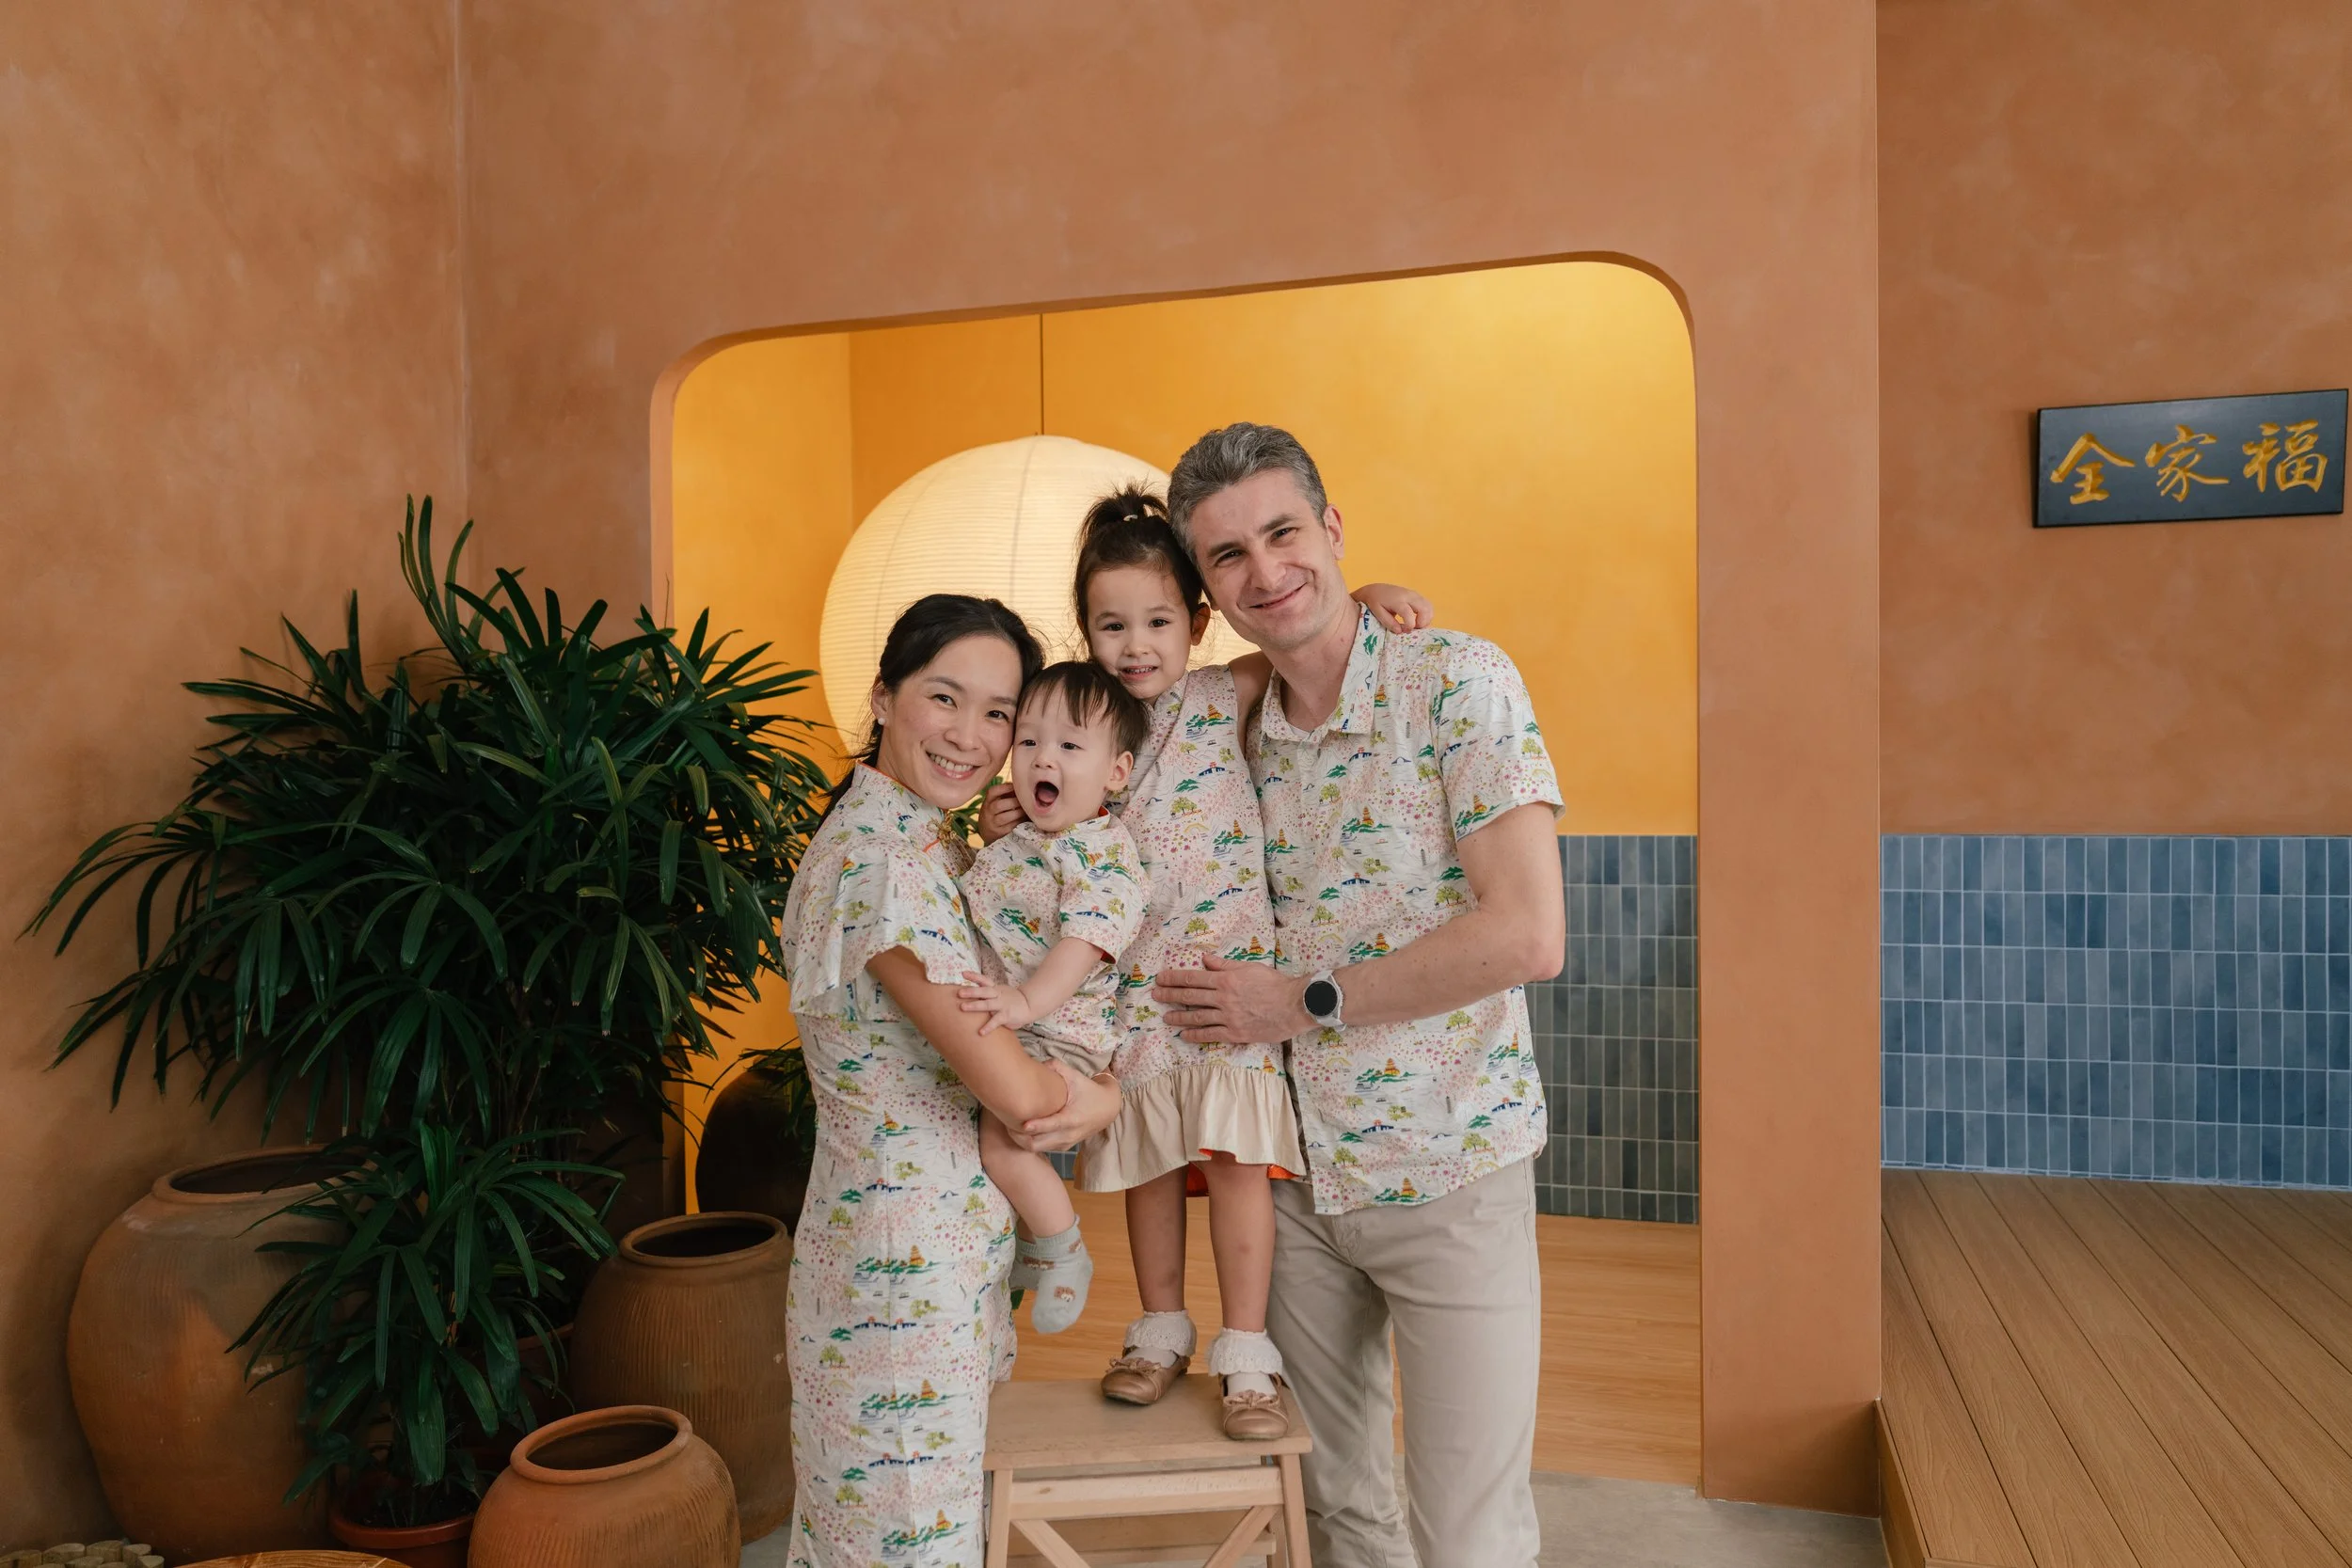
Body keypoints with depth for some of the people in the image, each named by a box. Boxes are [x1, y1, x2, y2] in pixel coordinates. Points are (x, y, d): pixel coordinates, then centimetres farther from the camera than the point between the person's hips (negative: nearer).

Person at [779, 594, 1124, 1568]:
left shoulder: (936, 845, 8)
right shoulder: (878, 856, -22)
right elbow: (1016, 1090, -25)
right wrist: (1105, 1095, -6)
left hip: (948, 1259, 9)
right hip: (903, 1276, -9)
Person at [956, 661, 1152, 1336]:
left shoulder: (1106, 850, -13)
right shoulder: (1011, 840, 13)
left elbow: (1086, 939, -26)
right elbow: (970, 906, 30)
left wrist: (1027, 1001, -38)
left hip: (1059, 1032, -9)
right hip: (995, 1030, 9)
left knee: (1001, 1139, -23)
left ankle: (1064, 1255, 2)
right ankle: (1026, 1246, 29)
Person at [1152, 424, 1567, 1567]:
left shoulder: (1459, 680, -14)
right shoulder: (1239, 733, 4)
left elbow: (1528, 935, -21)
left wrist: (1306, 1001, -17)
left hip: (1449, 1172, -5)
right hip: (1297, 1173, 5)